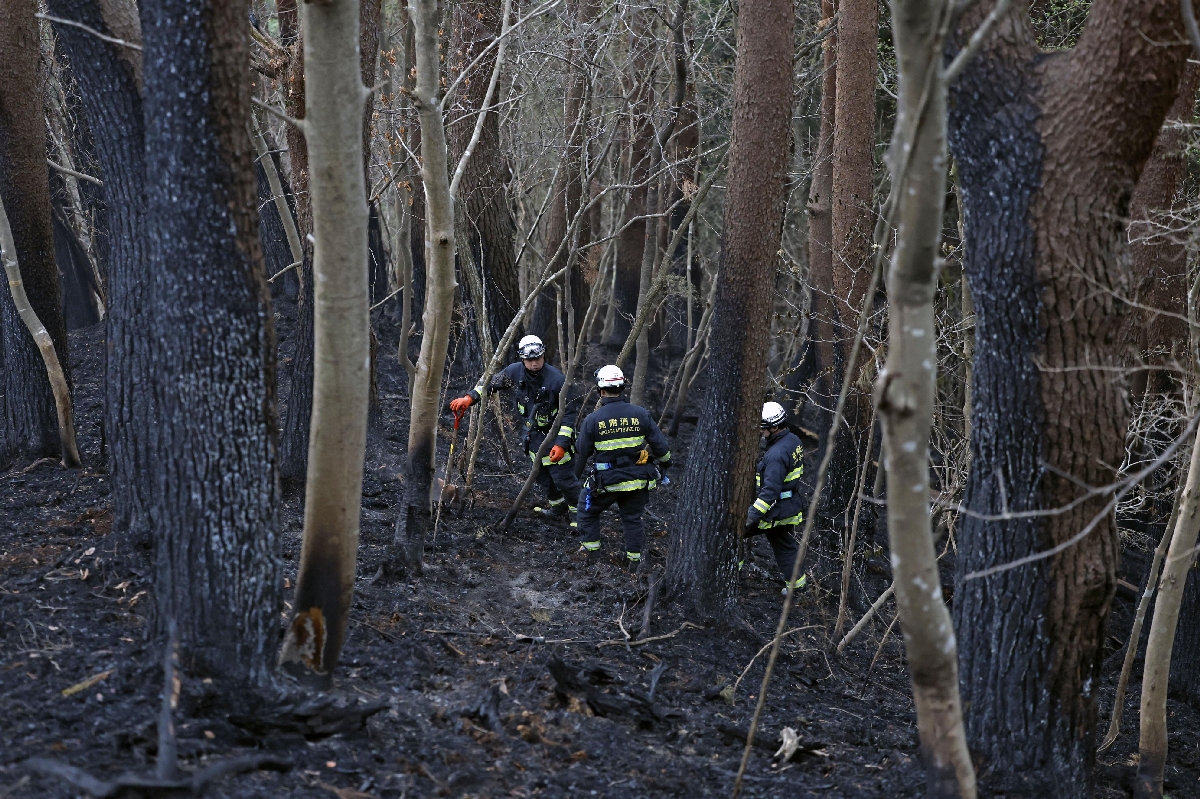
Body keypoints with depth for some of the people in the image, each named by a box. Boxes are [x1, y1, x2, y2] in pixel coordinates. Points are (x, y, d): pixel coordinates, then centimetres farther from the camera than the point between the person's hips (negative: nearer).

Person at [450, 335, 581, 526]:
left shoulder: (556, 380, -27)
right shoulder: (515, 372, -11)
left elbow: (570, 413, -22)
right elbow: (491, 382, 2)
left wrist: (561, 443, -27)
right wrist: (469, 398, -13)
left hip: (555, 433, -6)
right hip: (534, 433, 6)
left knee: (563, 476, -7)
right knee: (541, 473, 18)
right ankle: (557, 504, 40)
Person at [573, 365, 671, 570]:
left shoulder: (592, 420, -11)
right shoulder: (640, 414, -6)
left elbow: (582, 452, 0)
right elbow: (660, 445, -1)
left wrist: (575, 474, 19)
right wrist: (664, 461, 21)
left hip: (606, 481, -2)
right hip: (638, 480, 2)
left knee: (588, 509, 22)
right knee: (633, 517, 19)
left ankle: (590, 548, 24)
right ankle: (634, 557, 21)